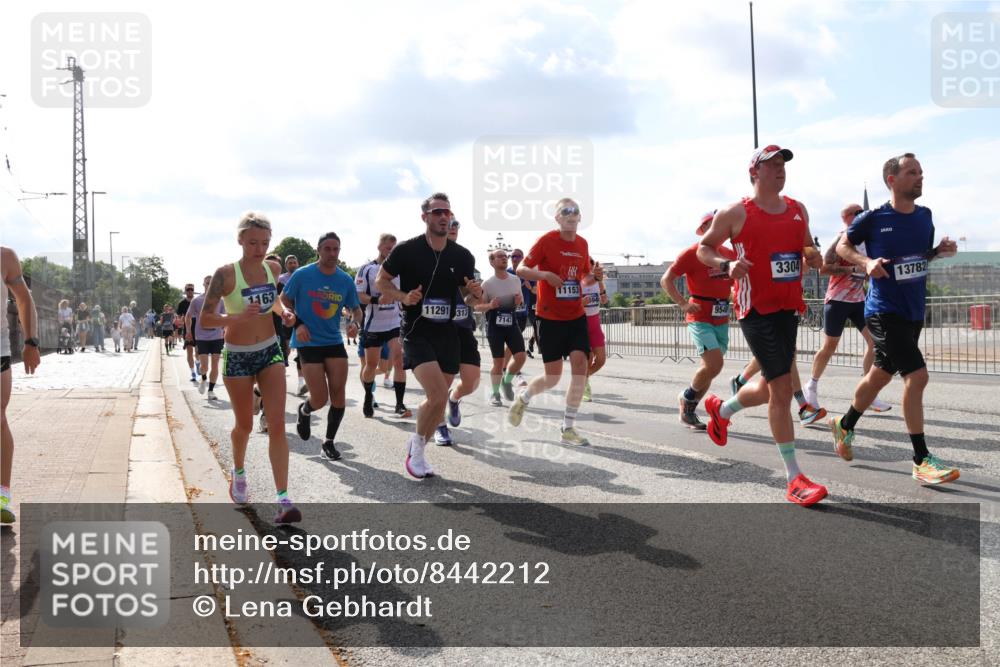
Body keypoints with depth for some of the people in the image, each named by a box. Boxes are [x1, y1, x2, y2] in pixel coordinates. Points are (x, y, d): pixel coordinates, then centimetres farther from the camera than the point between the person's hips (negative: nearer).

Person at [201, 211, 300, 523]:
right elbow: (204, 318, -17)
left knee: (277, 422, -10)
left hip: (270, 351, 3)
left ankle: (283, 498, -14)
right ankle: (238, 472, 44)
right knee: (244, 424, 11)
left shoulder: (273, 268, -1)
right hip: (237, 356, -3)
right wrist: (236, 317, -33)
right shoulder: (226, 274, -16)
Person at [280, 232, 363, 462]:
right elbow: (284, 301, 1)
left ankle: (329, 442, 16)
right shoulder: (302, 275, -9)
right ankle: (303, 410, 30)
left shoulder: (346, 280, 1)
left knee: (338, 395, -3)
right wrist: (297, 323, -13)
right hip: (308, 342, -3)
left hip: (334, 342, 4)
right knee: (320, 399, -8)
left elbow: (356, 308, 12)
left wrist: (355, 322, -10)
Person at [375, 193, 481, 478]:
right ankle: (418, 446, 6)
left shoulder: (462, 256, 3)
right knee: (438, 395, -19)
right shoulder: (407, 250, -8)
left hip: (448, 334, 5)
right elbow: (381, 281, 2)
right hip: (416, 333, -5)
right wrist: (404, 297, -16)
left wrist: (474, 294, -11)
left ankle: (416, 450, 31)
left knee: (437, 400, 9)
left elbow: (467, 297, 13)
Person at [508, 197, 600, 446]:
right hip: (549, 317, -4)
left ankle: (569, 428, -3)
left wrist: (595, 274, -1)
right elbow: (521, 270, -8)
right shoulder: (547, 240, -9)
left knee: (580, 363, -12)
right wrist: (545, 274, -26)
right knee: (553, 377, -1)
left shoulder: (582, 244, 7)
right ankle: (522, 398, 33)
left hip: (576, 316, 4)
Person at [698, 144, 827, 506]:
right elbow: (703, 248, 3)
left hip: (789, 307, 7)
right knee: (782, 387, -11)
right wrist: (727, 264, -17)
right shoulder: (736, 213, -5)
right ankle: (794, 479, -5)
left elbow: (807, 248, 23)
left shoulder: (798, 210, 12)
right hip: (756, 309, -7)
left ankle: (721, 409, 47)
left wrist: (814, 257, -1)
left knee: (770, 386, 16)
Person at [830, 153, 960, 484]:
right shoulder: (873, 219, -11)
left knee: (880, 375, 19)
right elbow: (842, 246, 2)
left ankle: (845, 426, 42)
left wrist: (941, 250, -2)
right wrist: (867, 262, -16)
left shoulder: (925, 215, 5)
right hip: (884, 311, -7)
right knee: (917, 375, -16)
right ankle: (922, 461, -8)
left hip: (914, 312, 7)